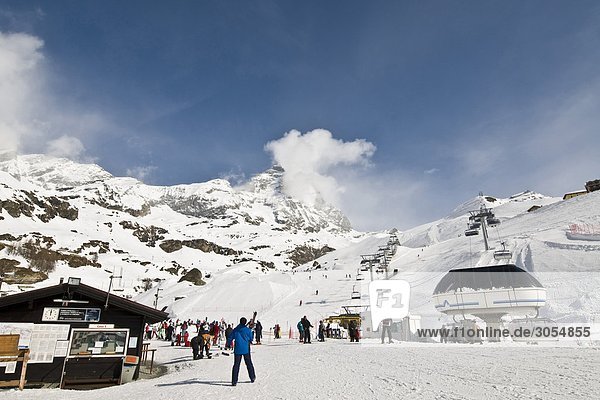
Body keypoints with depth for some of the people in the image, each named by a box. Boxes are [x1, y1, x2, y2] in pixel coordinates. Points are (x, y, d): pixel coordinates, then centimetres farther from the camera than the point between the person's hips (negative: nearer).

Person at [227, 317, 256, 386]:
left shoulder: (235, 330, 1)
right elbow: (251, 339, 1)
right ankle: (252, 378, 23)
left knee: (236, 365, 4)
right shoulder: (248, 330, -6)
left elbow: (230, 338, 7)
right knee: (249, 363, 14)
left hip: (237, 350, 1)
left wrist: (228, 344, 25)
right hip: (246, 349, -1)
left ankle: (234, 381, -4)